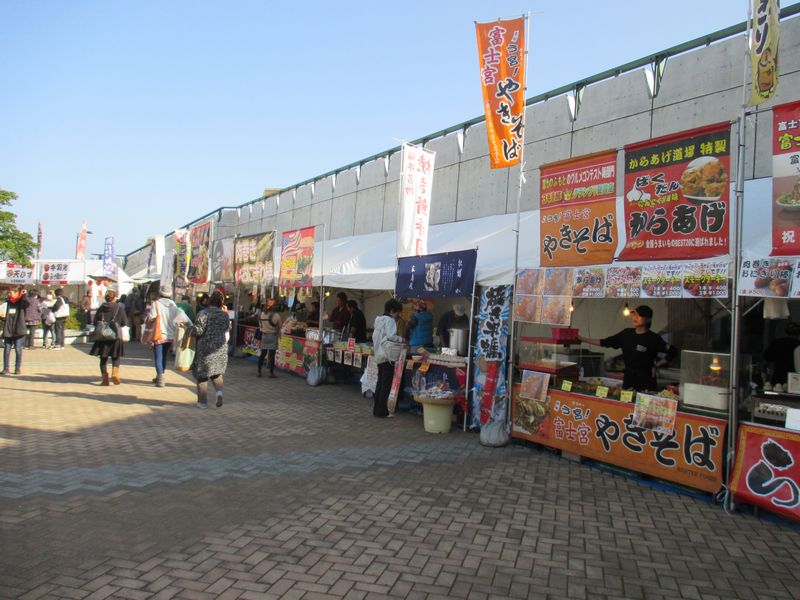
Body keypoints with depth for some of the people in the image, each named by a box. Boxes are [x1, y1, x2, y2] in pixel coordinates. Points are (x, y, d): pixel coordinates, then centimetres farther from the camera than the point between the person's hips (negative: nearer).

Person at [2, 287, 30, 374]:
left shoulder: (21, 301, -3)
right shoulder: (9, 302, 12)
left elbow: (27, 303, -28)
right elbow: (7, 316, 20)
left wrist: (24, 294, -18)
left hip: (19, 330, -5)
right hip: (8, 330, 5)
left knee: (18, 349, 1)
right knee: (6, 349, 4)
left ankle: (18, 368, 10)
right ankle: (6, 368, 10)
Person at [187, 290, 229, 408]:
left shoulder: (204, 313, -11)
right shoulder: (225, 315, 2)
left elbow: (198, 330, -15)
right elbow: (228, 328, 11)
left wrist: (190, 327, 3)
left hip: (206, 347, -4)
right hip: (221, 347, 4)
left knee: (202, 374, 8)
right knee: (216, 371, 19)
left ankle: (202, 401, 10)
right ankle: (219, 391, -8)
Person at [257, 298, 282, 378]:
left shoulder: (261, 314, -4)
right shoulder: (276, 315, -16)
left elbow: (260, 325, 5)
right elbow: (279, 326, -3)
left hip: (264, 335, 4)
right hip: (273, 336, -4)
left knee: (263, 354, 12)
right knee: (272, 355, 0)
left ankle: (259, 371, 16)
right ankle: (271, 373, 3)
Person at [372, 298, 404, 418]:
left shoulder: (379, 320, 15)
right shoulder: (390, 320, -12)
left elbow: (375, 336, 18)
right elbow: (390, 336, -25)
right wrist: (400, 339, -9)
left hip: (379, 355, 9)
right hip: (387, 355, -9)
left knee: (380, 382, 15)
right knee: (386, 384, -3)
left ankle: (376, 408, 19)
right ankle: (382, 411, 0)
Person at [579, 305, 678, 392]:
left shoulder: (653, 338, -10)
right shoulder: (627, 333, 4)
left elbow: (673, 352, -1)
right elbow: (605, 342, 9)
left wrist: (656, 365, -2)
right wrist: (581, 338, 6)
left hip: (645, 383, -5)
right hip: (628, 380, 5)